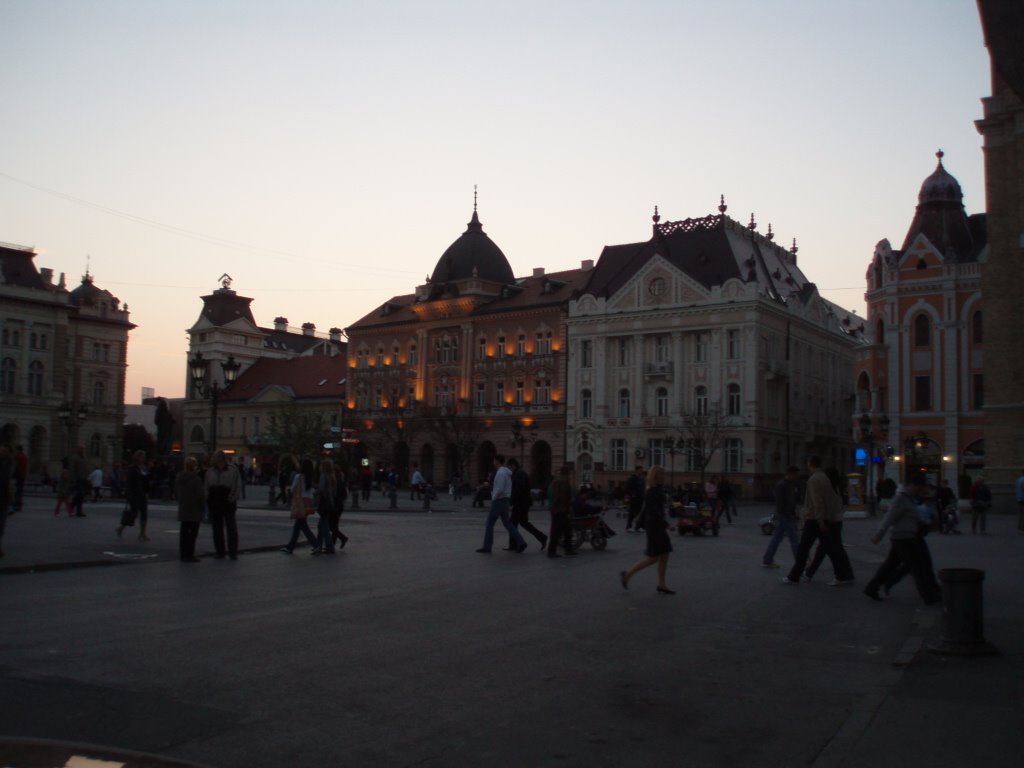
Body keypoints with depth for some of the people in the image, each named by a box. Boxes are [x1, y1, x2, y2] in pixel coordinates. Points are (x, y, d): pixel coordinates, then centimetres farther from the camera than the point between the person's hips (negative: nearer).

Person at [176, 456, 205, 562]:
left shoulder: (179, 478, 5)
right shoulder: (196, 479, -18)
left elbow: (176, 493, 13)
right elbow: (200, 495, -17)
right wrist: (203, 504, 1)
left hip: (183, 510, 7)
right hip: (194, 510, -7)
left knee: (184, 532, 14)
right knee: (193, 532, -1)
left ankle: (183, 554, 19)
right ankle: (189, 554, -2)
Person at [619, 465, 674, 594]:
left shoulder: (657, 490, 13)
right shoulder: (653, 492, -17)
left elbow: (647, 509, 18)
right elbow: (652, 510, -25)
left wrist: (644, 524, 21)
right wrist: (665, 523, -25)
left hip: (658, 526, 10)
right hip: (655, 526, -10)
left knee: (664, 555, 9)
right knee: (653, 557, -5)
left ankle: (661, 585, 14)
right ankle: (627, 575, 5)